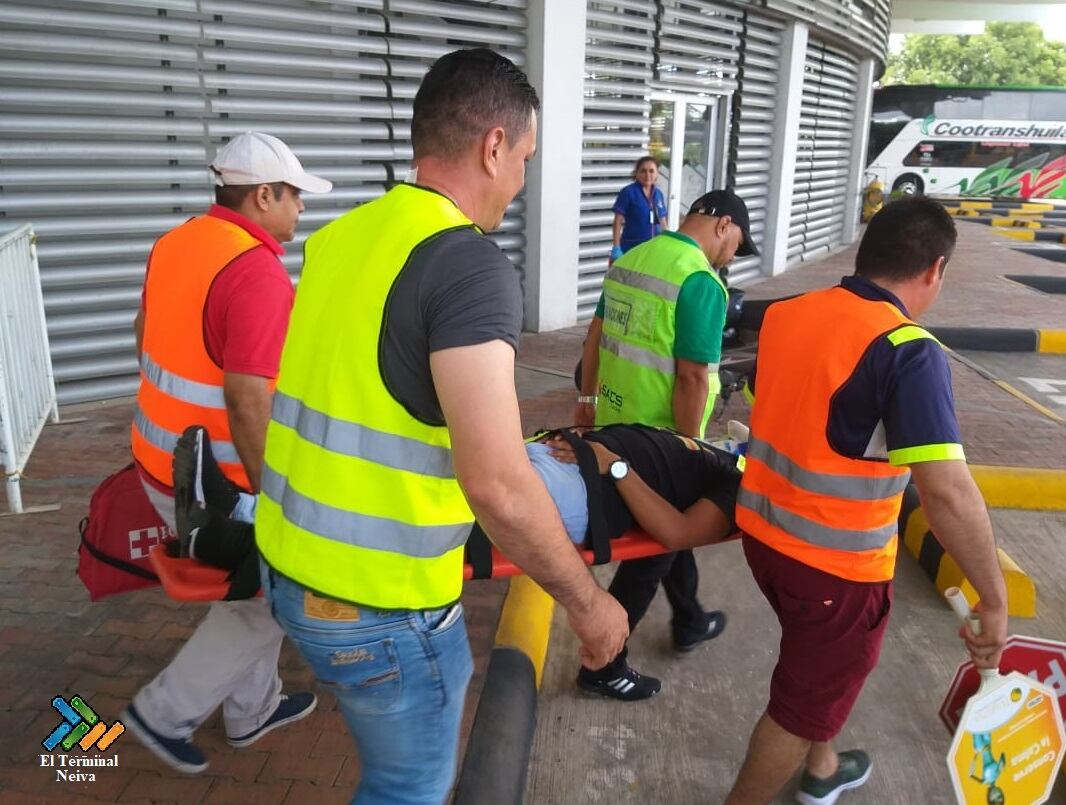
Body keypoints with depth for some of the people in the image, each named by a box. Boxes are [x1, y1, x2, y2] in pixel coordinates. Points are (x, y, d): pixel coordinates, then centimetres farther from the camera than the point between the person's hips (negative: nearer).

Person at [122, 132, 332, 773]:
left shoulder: (176, 243, 4)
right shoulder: (258, 272, -24)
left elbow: (149, 339, 16)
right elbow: (247, 401, -29)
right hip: (215, 483, -9)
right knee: (266, 601, 13)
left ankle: (253, 709, 39)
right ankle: (166, 712, 24)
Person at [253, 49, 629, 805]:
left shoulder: (338, 235, 2)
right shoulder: (471, 265, -21)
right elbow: (497, 485, -27)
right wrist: (588, 601, -12)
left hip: (289, 565, 7)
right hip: (380, 604, -7)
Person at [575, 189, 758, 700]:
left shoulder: (630, 259, 7)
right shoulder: (701, 282, -18)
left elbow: (596, 336, 12)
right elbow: (692, 379, -21)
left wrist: (587, 398, 20)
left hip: (614, 425, 9)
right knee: (652, 548, 7)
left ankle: (689, 621, 45)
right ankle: (602, 666, 18)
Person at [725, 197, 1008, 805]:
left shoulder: (783, 314, -1)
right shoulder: (909, 351, -22)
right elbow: (947, 492, -28)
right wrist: (994, 599, -17)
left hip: (762, 531, 8)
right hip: (836, 564, -7)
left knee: (821, 668, 32)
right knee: (803, 704, 15)